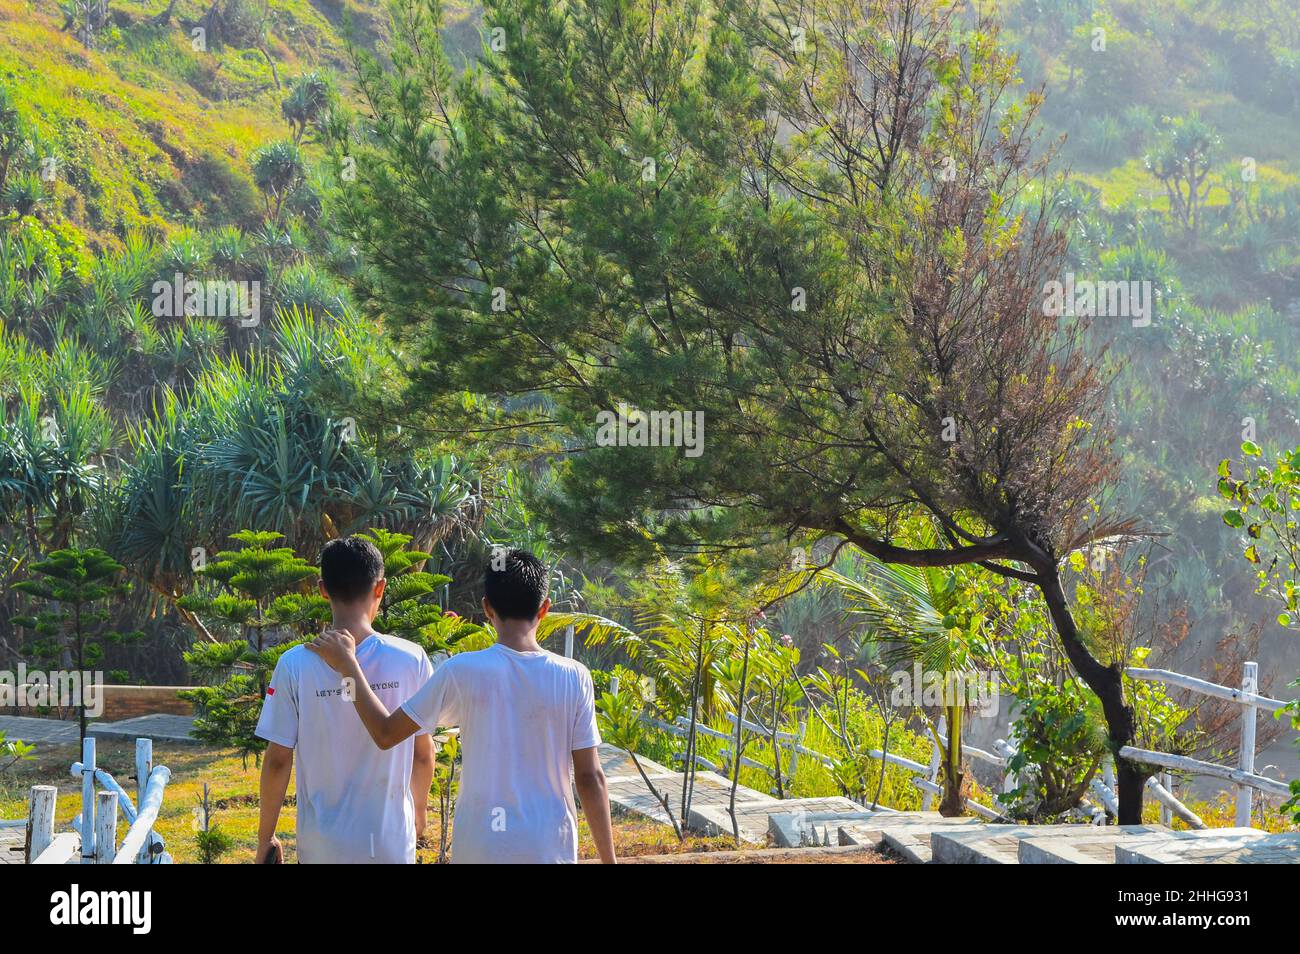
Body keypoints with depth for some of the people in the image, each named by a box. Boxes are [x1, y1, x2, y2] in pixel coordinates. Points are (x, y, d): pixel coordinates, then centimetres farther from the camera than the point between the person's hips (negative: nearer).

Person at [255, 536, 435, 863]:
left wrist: (265, 837, 5)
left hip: (323, 848, -1)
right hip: (393, 845, 1)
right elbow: (423, 754, 2)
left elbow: (278, 760, -7)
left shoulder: (295, 665, -11)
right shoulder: (411, 660, -7)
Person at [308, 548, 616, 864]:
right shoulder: (574, 678, -6)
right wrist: (608, 859, 4)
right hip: (552, 848, 0)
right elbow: (591, 778, -4)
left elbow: (386, 734, -2)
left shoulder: (462, 672, -9)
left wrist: (347, 664, 8)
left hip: (481, 848, 0)